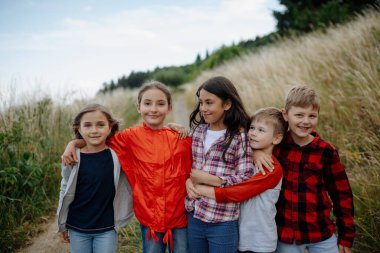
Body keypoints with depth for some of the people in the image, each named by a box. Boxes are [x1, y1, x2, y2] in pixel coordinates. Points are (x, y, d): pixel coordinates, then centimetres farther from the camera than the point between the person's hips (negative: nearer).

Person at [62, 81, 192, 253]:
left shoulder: (181, 138, -4)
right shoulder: (131, 137, -5)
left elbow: (192, 169, 7)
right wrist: (73, 143, -6)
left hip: (180, 215, 1)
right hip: (150, 217, 0)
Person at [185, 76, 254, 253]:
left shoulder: (240, 136, -12)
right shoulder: (198, 130, 6)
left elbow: (245, 180, -16)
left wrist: (206, 178, -16)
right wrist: (188, 180, -6)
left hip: (222, 222, -5)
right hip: (194, 216, 5)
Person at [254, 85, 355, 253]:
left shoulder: (326, 152, -8)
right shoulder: (275, 143, -6)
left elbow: (342, 196, 0)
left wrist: (346, 236, 3)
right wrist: (255, 151, -19)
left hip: (321, 235, 0)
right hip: (284, 234, 1)